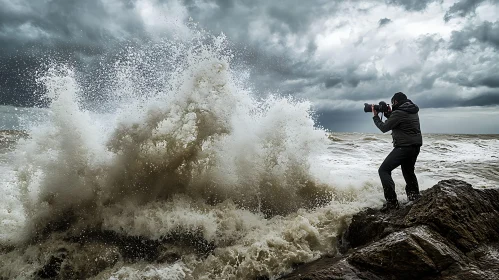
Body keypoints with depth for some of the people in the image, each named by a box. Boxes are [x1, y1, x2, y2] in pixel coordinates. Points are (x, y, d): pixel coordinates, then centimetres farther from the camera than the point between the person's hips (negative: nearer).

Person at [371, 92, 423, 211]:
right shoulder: (413, 111, 12)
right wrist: (389, 114, 17)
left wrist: (375, 116, 5)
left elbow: (384, 128, -7)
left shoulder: (398, 113, -15)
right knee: (408, 170, 28)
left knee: (383, 170, -8)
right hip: (416, 146, 9)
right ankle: (414, 195, 36)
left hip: (404, 147, -9)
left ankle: (392, 201, -13)